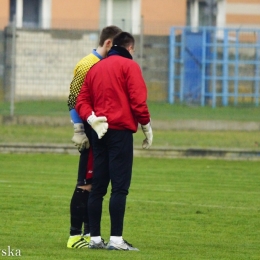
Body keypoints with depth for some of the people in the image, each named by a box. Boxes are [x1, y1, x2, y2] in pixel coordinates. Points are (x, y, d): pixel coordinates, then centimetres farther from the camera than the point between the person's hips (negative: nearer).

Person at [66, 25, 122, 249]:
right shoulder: (87, 66, -10)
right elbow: (74, 101, -12)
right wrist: (79, 131, -17)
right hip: (93, 134, -9)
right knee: (86, 184, -7)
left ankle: (89, 233, 16)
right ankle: (75, 235, -4)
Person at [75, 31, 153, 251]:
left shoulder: (95, 68, 17)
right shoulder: (129, 66, -2)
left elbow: (82, 101, 10)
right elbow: (138, 100, -10)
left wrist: (91, 118, -4)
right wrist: (147, 127, -1)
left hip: (99, 132, 7)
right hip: (120, 131, -7)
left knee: (98, 186, 9)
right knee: (120, 186, -8)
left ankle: (95, 238, 9)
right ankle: (116, 239, -14)